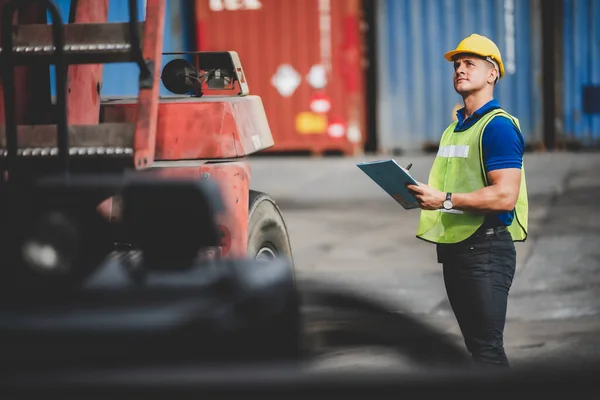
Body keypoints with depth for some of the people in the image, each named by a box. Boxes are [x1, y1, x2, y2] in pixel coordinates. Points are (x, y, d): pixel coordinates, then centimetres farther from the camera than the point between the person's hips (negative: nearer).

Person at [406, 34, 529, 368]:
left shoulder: (498, 126, -12)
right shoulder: (454, 128, 16)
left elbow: (505, 196, -22)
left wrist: (445, 200, -24)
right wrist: (424, 195, 6)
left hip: (486, 250, -9)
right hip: (454, 248, 9)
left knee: (488, 348, -8)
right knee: (476, 343, 15)